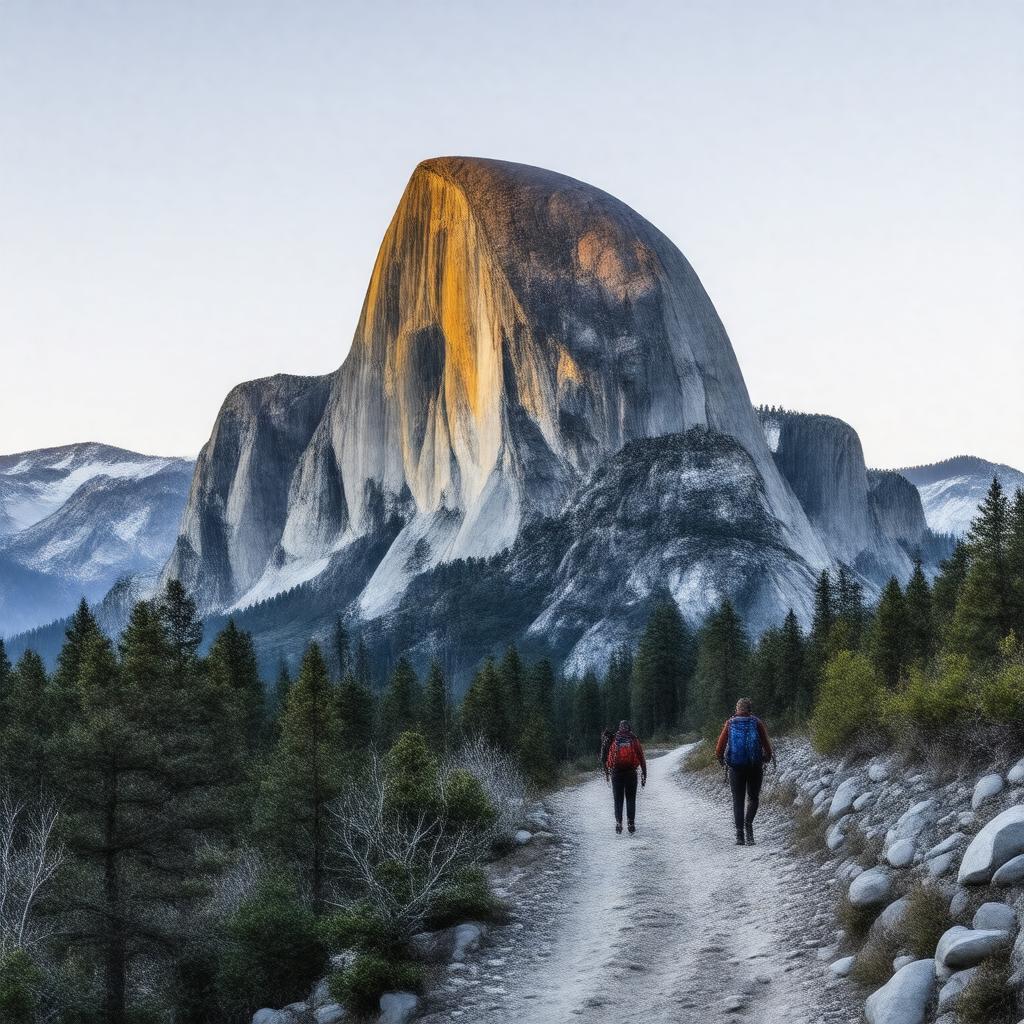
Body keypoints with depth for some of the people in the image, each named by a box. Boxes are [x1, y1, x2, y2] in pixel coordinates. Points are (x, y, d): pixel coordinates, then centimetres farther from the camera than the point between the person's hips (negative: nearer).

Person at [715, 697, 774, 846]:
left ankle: (740, 835, 1)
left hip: (735, 767, 1)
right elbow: (767, 746, -5)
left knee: (738, 800, 9)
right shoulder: (757, 723, 0)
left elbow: (719, 750, -2)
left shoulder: (730, 724, 2)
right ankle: (748, 822, -9)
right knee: (753, 797, 16)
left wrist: (721, 760, 17)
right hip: (755, 767, -1)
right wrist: (768, 756, 15)